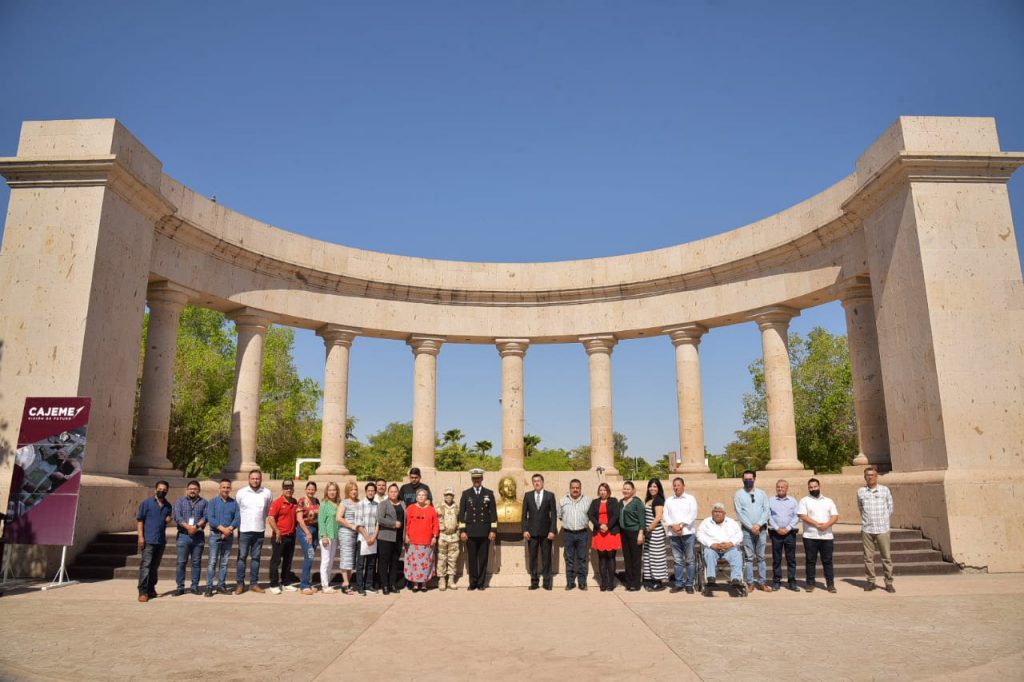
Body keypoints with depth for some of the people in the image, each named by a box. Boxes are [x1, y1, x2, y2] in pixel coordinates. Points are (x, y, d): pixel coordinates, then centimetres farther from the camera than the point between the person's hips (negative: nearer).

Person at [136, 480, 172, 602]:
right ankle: (142, 592, -6)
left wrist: (169, 519, -1)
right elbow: (140, 520, -3)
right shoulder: (146, 503, -1)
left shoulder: (168, 506, 13)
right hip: (148, 540, -5)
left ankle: (151, 589, 20)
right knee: (145, 565, -8)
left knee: (155, 567, 11)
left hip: (161, 540, 5)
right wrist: (140, 536, -12)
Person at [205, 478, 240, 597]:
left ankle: (221, 585, 14)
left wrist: (229, 529, -15)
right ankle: (209, 587, -2)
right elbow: (210, 518, -9)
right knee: (212, 562, -6)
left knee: (224, 562, 8)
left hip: (229, 536, 3)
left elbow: (237, 519, 1)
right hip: (215, 535, -3)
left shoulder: (234, 503, 9)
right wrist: (222, 528, -18)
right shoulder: (213, 502, 2)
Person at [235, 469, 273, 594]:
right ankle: (240, 583, 9)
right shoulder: (241, 493, -1)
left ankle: (254, 583, 16)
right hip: (244, 531, -1)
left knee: (256, 557, 8)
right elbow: (236, 510, 6)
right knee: (242, 557, 1)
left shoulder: (267, 493, 0)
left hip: (259, 531, 1)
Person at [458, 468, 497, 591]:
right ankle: (473, 583, 12)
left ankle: (481, 582, 13)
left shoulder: (489, 493, 6)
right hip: (470, 531, 0)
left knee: (483, 558, 3)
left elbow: (493, 513, 5)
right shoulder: (466, 493, 5)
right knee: (472, 558, 3)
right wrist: (462, 531, -3)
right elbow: (461, 513, 4)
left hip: (485, 531, 0)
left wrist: (493, 530, -2)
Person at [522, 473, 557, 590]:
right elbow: (524, 515, 6)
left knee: (546, 557, 2)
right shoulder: (528, 495, 6)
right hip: (532, 532, 1)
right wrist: (524, 530, -3)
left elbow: (554, 514, 0)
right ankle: (534, 582, 11)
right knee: (533, 558, 3)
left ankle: (547, 582, 10)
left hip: (546, 532, -1)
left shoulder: (550, 495, 2)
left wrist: (552, 530, -8)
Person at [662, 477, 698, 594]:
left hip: (687, 532, -2)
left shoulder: (690, 499, 6)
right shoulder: (668, 500, 14)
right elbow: (665, 516, 6)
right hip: (673, 533, 2)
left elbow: (693, 514, -5)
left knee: (689, 560, -1)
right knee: (677, 560, 5)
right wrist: (672, 526, -10)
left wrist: (681, 525, -12)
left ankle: (689, 584, 5)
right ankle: (679, 583, 11)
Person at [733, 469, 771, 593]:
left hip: (761, 529, 2)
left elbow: (766, 511, 2)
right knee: (749, 557, -1)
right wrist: (751, 527, -11)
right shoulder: (739, 494, 1)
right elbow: (739, 513, -5)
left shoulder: (761, 493, 8)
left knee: (761, 557, 5)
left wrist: (758, 524, -11)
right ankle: (750, 583, 3)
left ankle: (762, 582, 9)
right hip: (747, 530, -2)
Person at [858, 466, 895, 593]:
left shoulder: (885, 490, 2)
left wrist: (884, 520, 14)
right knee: (868, 557, 4)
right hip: (867, 530, 1)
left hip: (883, 529, -1)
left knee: (887, 557, 1)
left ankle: (889, 582, 10)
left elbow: (890, 508, 11)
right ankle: (870, 581, 13)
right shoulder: (860, 492, 3)